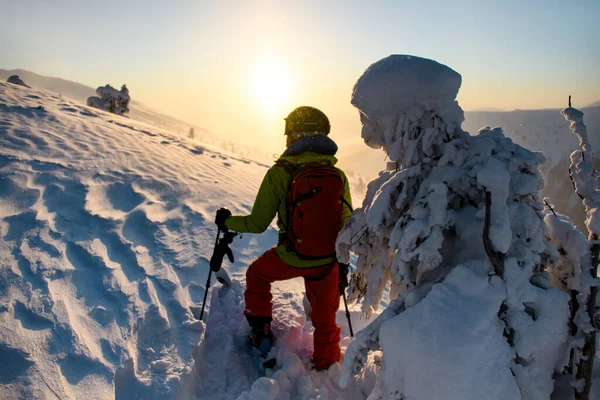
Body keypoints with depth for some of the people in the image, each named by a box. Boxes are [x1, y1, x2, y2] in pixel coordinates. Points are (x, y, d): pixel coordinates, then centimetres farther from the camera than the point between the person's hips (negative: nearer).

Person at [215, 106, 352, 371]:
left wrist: (227, 222, 9)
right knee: (324, 317, 24)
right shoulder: (338, 175, -8)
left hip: (290, 259, -2)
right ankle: (327, 367, 40)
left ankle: (260, 331, 33)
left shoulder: (279, 173, -16)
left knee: (257, 274, 31)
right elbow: (346, 224, 0)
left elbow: (258, 223, -11)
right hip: (328, 261, 2)